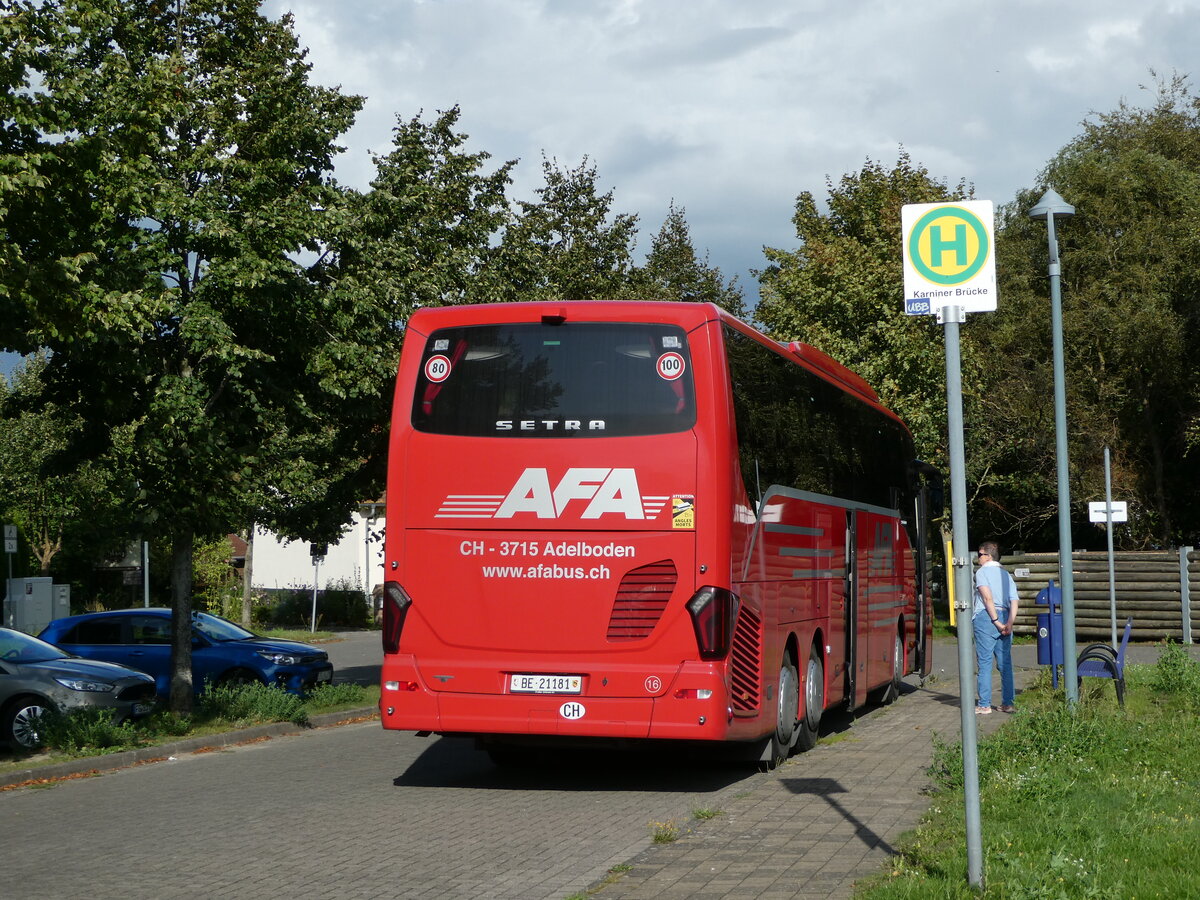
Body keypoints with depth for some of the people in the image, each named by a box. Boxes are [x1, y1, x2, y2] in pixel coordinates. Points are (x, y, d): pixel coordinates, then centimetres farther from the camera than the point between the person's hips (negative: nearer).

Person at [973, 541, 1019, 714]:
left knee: (984, 663, -4)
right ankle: (1008, 703, 10)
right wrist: (1009, 623, -5)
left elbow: (987, 597, -14)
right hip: (1004, 617, 6)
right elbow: (1015, 600, 5)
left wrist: (996, 621, -13)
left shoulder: (982, 571, 0)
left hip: (985, 617, -6)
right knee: (1005, 663, 9)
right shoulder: (1006, 574, 18)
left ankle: (984, 705, -4)